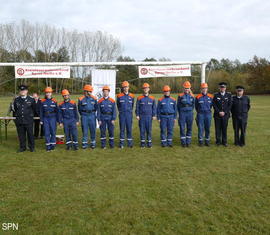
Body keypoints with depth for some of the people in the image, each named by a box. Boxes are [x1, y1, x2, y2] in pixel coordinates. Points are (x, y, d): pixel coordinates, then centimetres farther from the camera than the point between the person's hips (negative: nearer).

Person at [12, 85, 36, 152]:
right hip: (19, 121, 3)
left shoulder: (31, 99, -2)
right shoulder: (16, 99, 5)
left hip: (29, 121, -2)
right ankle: (22, 147, 21)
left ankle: (31, 147, 16)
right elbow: (14, 109, 20)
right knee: (21, 134, 9)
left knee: (30, 134, 3)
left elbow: (34, 109, 11)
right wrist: (17, 115, 17)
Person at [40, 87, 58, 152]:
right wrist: (41, 120, 3)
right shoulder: (43, 101, 3)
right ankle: (48, 146, 11)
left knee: (53, 132, 1)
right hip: (45, 119, 1)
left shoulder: (54, 101, 2)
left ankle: (52, 145, 14)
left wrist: (57, 120, 4)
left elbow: (57, 111, 6)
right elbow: (41, 111, 6)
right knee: (46, 133, 3)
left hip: (53, 118, -1)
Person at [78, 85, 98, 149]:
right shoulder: (81, 99, -2)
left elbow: (96, 107, 14)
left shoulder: (94, 98, 3)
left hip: (92, 115, 2)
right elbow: (79, 108, 10)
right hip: (84, 116, -1)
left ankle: (93, 143, 14)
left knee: (93, 130, 4)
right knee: (85, 130, 2)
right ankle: (84, 143, 11)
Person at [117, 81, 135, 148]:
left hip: (129, 114, 1)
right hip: (122, 115, -1)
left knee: (129, 128, 4)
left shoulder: (131, 96, 4)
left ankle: (130, 143, 12)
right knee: (122, 129, 3)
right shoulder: (119, 96, -1)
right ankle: (121, 143, 9)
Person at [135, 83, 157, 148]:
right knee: (142, 130, 3)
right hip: (141, 116, -1)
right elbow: (137, 107, 4)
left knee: (149, 130, 3)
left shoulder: (152, 98, 5)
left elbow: (154, 107, 8)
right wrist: (137, 115, -3)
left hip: (149, 116, 1)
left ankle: (149, 142, 12)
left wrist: (154, 115, 1)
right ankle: (142, 143, 12)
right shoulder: (139, 98, 2)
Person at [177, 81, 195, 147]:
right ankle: (183, 142, 7)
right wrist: (180, 113, 9)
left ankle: (188, 142, 14)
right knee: (182, 128, -2)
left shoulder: (192, 96, 6)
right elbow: (178, 105, 6)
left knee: (189, 128, 6)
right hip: (182, 113, -2)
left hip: (189, 113, 2)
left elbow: (193, 105, 16)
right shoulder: (180, 96, -1)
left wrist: (190, 111, 13)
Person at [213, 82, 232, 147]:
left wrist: (224, 112, -9)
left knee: (224, 129, 4)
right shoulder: (216, 95, 3)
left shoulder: (229, 95, 5)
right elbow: (214, 105, -1)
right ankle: (218, 141, 12)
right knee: (218, 129, 2)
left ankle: (224, 141, 14)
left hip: (225, 115, 0)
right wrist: (219, 112, -10)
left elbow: (230, 105, 1)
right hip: (217, 115, 0)